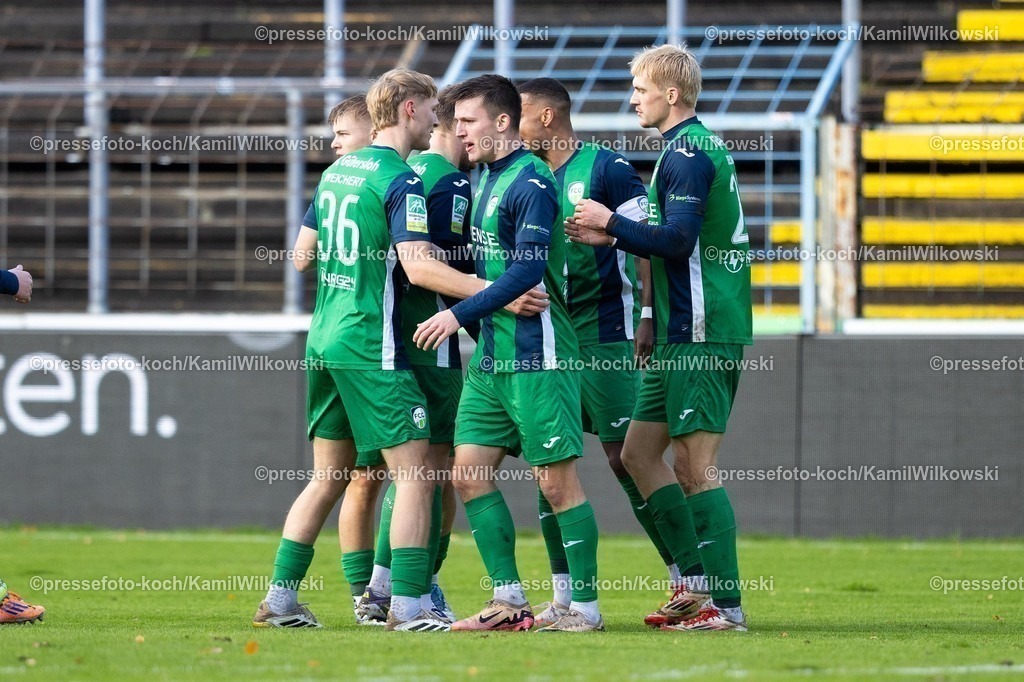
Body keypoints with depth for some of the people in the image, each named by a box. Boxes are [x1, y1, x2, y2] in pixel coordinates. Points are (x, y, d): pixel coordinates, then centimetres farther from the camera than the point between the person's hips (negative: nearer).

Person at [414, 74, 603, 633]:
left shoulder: (531, 183, -13)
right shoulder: (488, 178, 15)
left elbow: (527, 270, -22)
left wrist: (460, 314, -23)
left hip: (537, 356, -9)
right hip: (491, 354, 9)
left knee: (558, 482, -5)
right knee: (469, 472, 5)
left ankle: (586, 606, 2)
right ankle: (509, 601, 9)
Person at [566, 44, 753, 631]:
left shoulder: (687, 153, -13)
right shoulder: (704, 146, 18)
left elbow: (678, 239, -21)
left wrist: (611, 224, -11)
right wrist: (612, 238, 13)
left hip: (701, 334, -10)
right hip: (684, 333, 10)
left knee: (696, 466, -8)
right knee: (640, 452, 12)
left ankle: (724, 603, -6)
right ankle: (699, 582, 13)